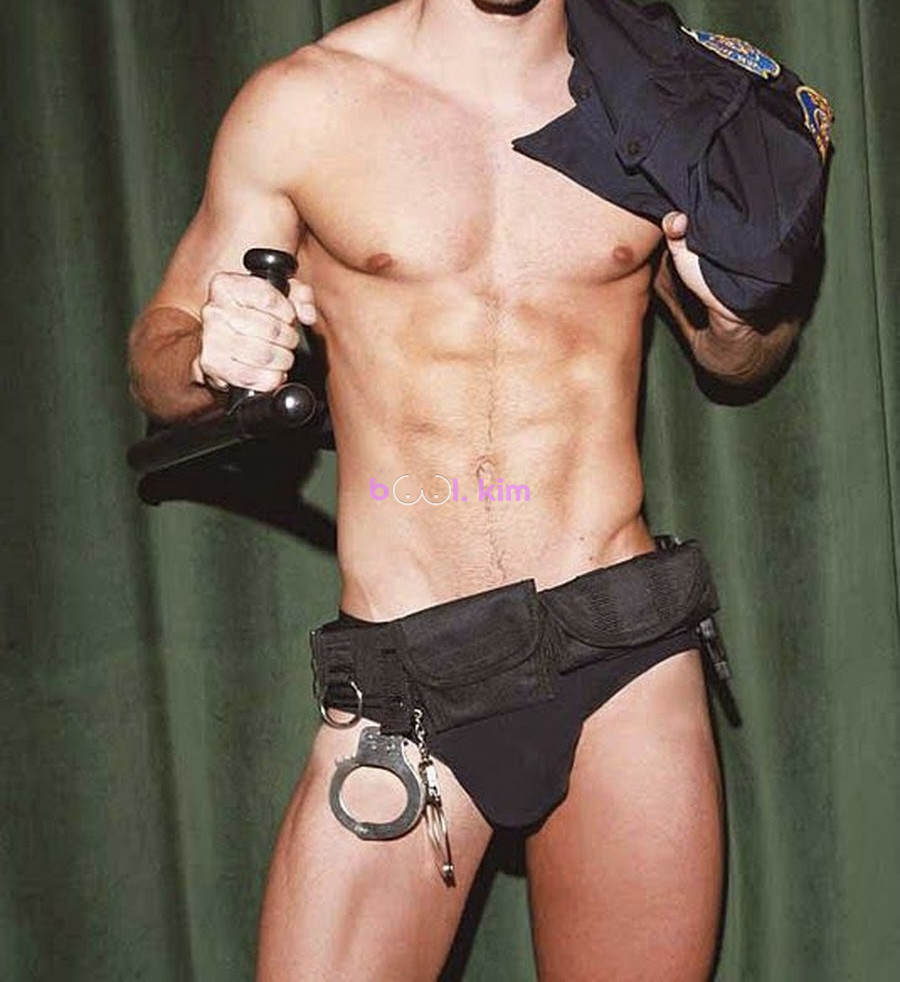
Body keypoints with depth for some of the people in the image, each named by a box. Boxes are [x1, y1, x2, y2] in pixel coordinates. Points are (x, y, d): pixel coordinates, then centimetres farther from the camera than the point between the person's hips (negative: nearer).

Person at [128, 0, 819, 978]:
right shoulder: (303, 102, 0)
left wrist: (740, 310, -3)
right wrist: (211, 358, -16)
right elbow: (154, 361, 7)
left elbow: (737, 363, 20)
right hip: (401, 682, -1)